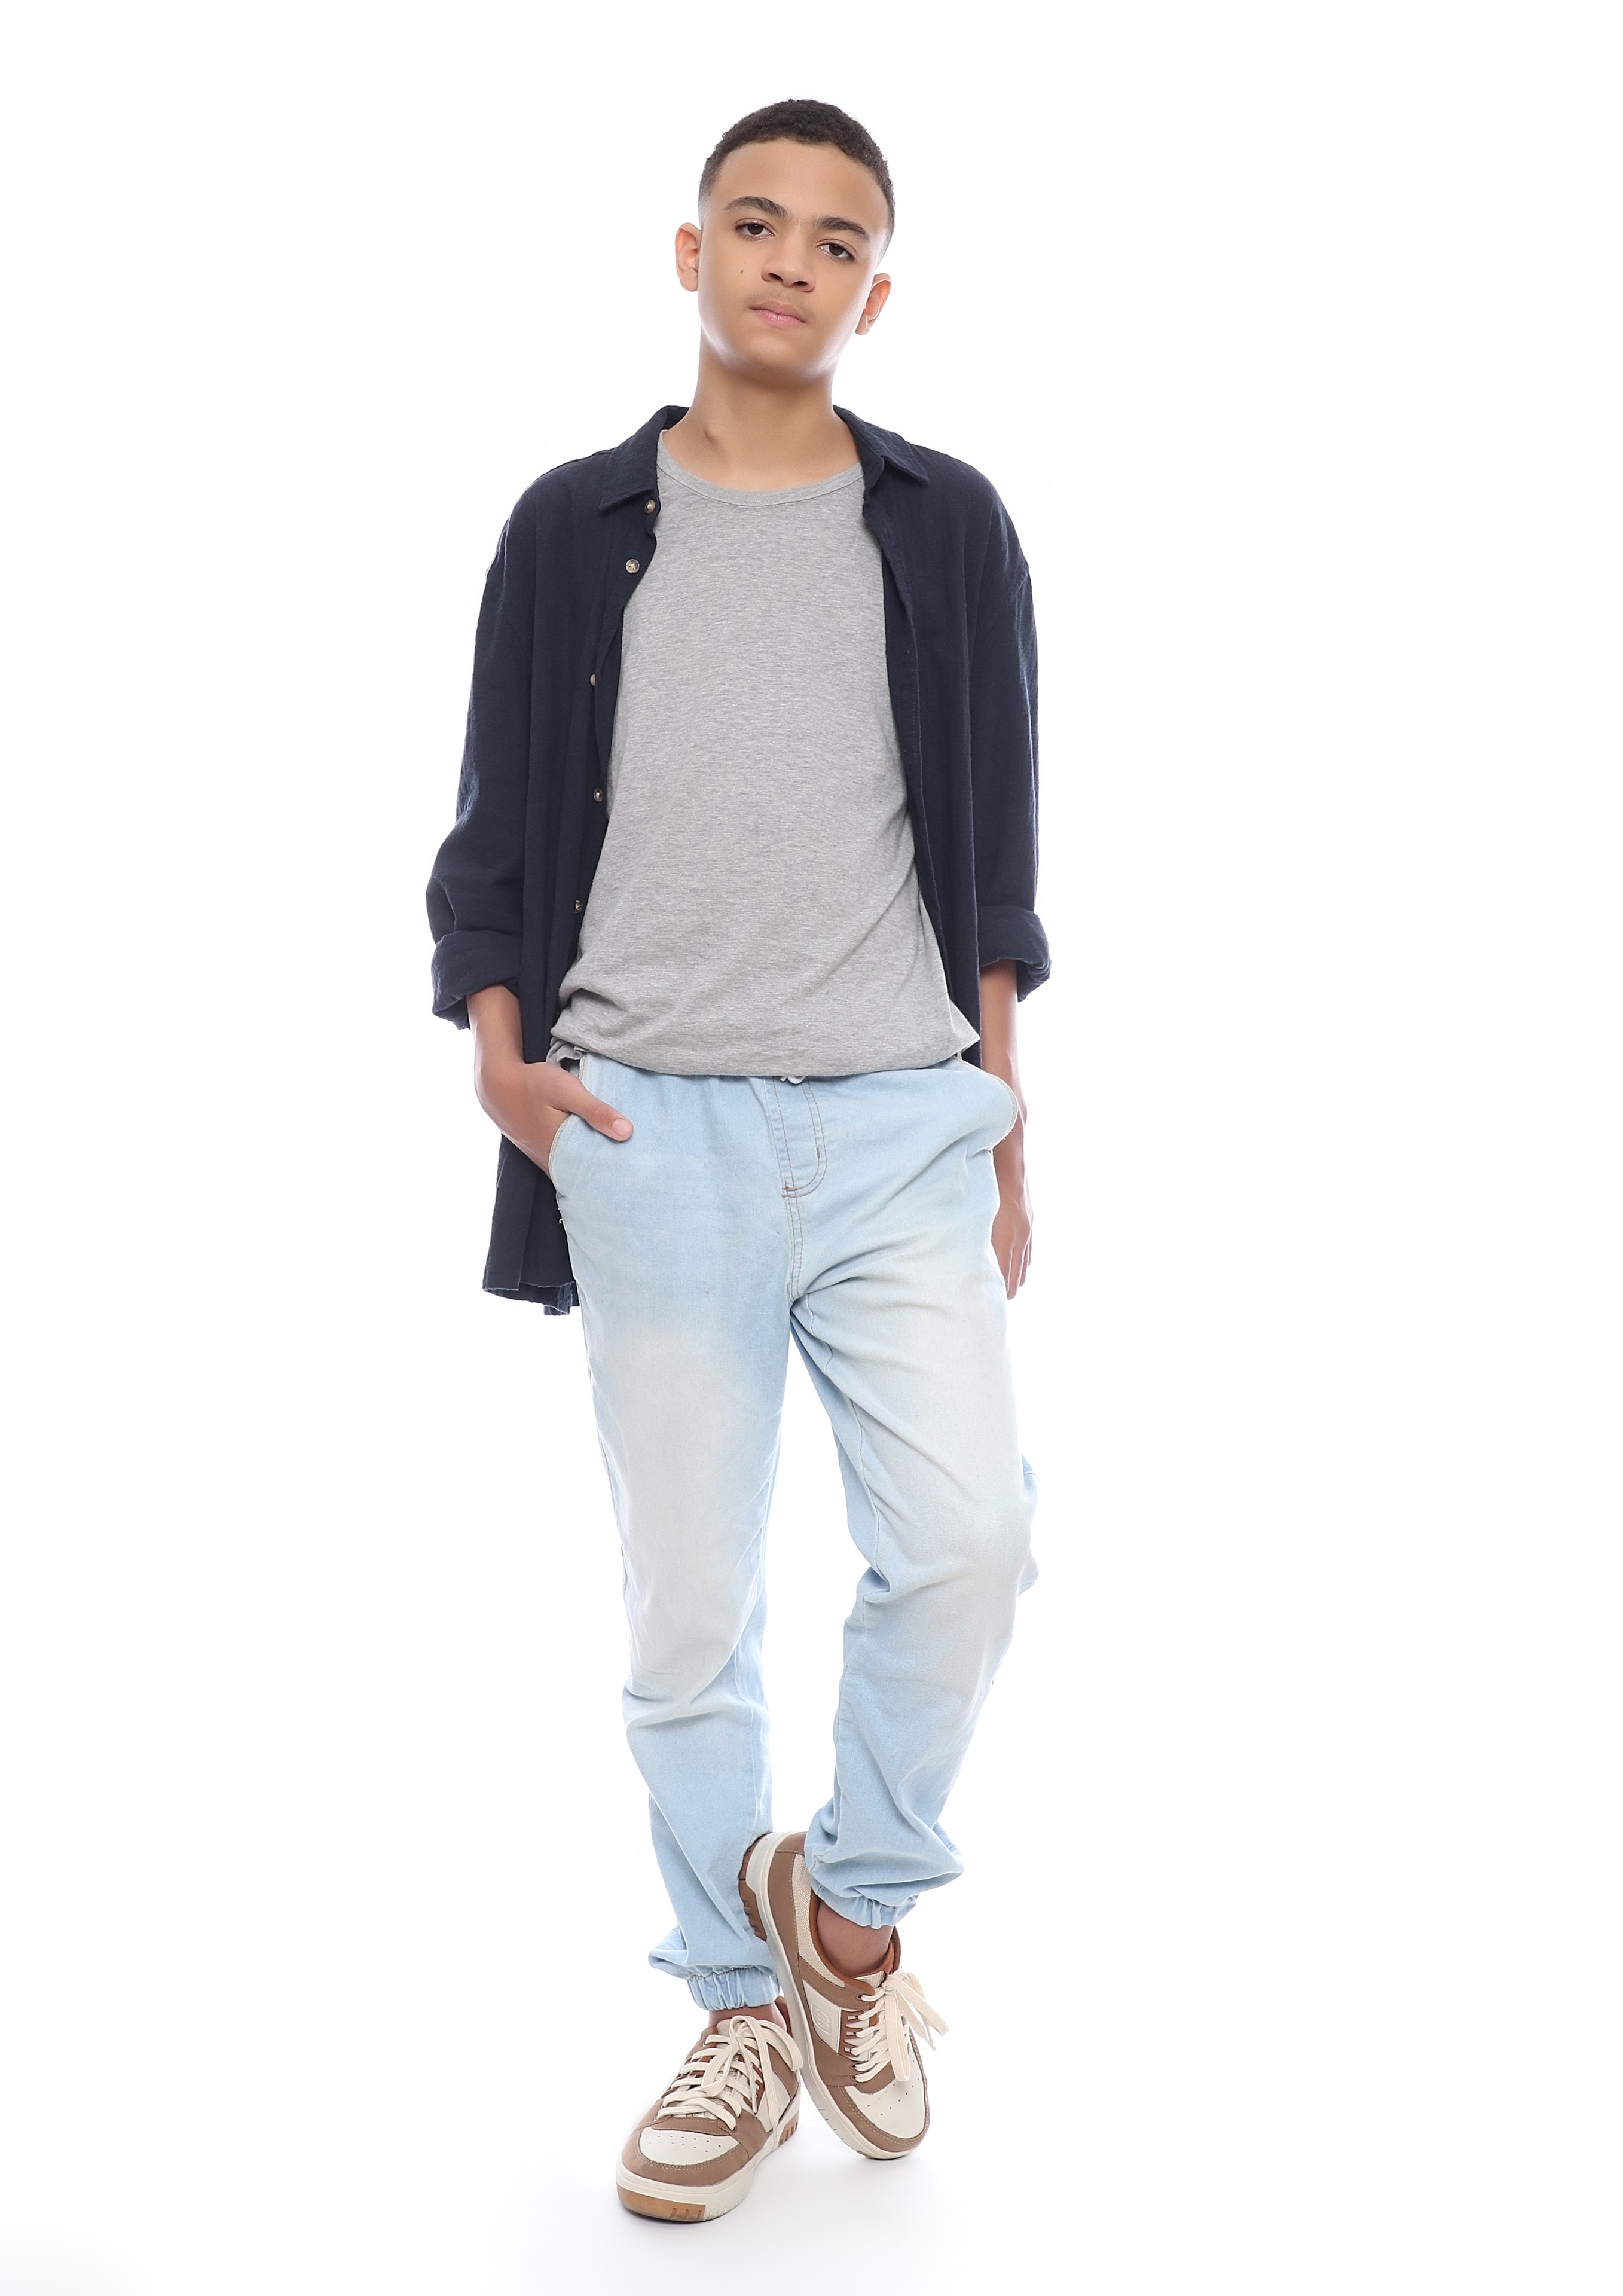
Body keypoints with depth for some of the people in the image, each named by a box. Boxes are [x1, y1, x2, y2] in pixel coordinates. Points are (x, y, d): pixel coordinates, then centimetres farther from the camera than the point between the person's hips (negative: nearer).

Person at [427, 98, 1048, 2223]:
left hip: (900, 1117, 0)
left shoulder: (946, 528, 10)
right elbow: (500, 833, 10)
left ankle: (853, 1908, 13)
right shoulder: (575, 529, 9)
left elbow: (995, 856, 11)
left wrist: (1004, 1126, 6)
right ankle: (746, 2021, 21)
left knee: (965, 1541, -13)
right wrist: (500, 1051, -6)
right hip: (650, 1127, 0)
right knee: (690, 1607, 4)